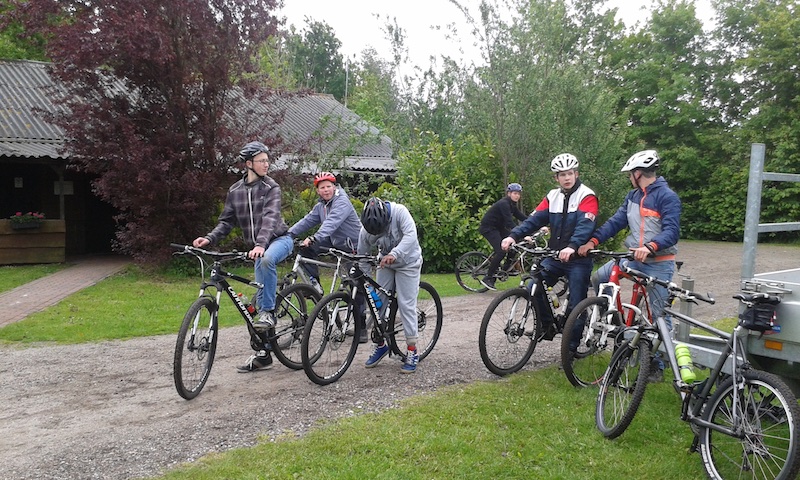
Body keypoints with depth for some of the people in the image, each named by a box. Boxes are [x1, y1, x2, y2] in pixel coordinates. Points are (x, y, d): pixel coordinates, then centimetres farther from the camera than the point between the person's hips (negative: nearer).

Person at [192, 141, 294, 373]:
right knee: (261, 296, 4)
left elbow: (270, 218, -23)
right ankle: (263, 354, 12)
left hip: (279, 239, -5)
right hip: (257, 248, 5)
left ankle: (268, 313, -24)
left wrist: (260, 244, -39)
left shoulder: (271, 188, -9)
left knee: (266, 260, -40)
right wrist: (209, 238, -12)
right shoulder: (235, 191, 5)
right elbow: (226, 222, 6)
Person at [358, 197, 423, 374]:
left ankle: (412, 351, 1)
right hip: (385, 264, 4)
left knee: (406, 305, -8)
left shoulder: (399, 212, -28)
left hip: (407, 263, -4)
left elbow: (411, 235, -40)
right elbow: (361, 253, -7)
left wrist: (394, 254, -52)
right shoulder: (366, 227, -16)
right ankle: (380, 345, 21)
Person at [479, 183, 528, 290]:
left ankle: (506, 268, 14)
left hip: (498, 227, 10)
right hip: (488, 228, -10)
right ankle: (487, 278, -12)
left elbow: (522, 217, 4)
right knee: (501, 251, -20)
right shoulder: (503, 204, -23)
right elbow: (510, 222, -32)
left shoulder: (512, 205, 7)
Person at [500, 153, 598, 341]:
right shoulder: (552, 196, 10)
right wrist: (513, 236, -16)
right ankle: (546, 326, 10)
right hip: (554, 256, 5)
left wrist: (572, 246, -40)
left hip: (578, 258, -4)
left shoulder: (586, 196, -6)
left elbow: (585, 225, -22)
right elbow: (535, 219, 0)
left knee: (576, 305, -1)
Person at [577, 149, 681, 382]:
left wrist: (650, 247, -40)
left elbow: (672, 231, -22)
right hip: (634, 257, 7)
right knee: (599, 278, -5)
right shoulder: (633, 196, 10)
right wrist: (592, 241, -10)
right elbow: (616, 221, 3)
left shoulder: (667, 196, -13)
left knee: (659, 314, 1)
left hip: (659, 263, -7)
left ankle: (658, 364, 14)